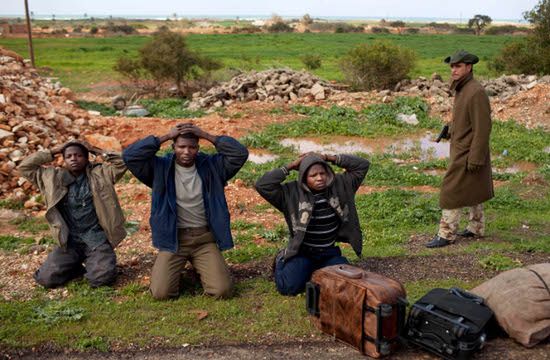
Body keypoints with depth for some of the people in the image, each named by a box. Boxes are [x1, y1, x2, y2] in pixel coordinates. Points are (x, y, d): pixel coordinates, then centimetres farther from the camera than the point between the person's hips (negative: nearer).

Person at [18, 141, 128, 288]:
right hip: (69, 241, 2)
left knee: (102, 278, -22)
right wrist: (52, 152, 4)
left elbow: (122, 163, -6)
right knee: (46, 278, -13)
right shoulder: (53, 177, 8)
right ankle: (77, 266, 17)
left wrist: (97, 151, -1)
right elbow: (24, 166, 6)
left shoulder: (99, 174, 3)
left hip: (97, 239, -2)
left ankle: (92, 263, 15)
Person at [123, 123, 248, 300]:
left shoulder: (210, 166, 0)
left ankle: (199, 267, 21)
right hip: (173, 239, 0)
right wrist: (165, 137, -16)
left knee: (222, 290, -14)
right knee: (160, 292, -15)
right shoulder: (160, 167, -3)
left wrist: (207, 136, -14)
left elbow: (240, 153, -10)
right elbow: (130, 155, -16)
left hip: (205, 238, 1)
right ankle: (174, 269, 21)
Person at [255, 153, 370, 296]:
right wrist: (290, 166, -19)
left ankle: (318, 271, 16)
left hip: (329, 253, 3)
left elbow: (362, 165, -3)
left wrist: (329, 158, -12)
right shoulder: (291, 193, -13)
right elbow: (262, 185, -23)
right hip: (302, 253, -3)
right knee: (288, 287, -21)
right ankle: (281, 262, 16)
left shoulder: (340, 186, -3)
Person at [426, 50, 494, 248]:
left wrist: (475, 158, -22)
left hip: (467, 153, -10)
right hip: (461, 149, 10)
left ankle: (446, 234, 2)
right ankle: (476, 228, 30)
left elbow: (482, 128, -22)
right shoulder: (461, 90, 9)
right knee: (472, 192, 18)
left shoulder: (476, 92, -20)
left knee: (452, 191, -6)